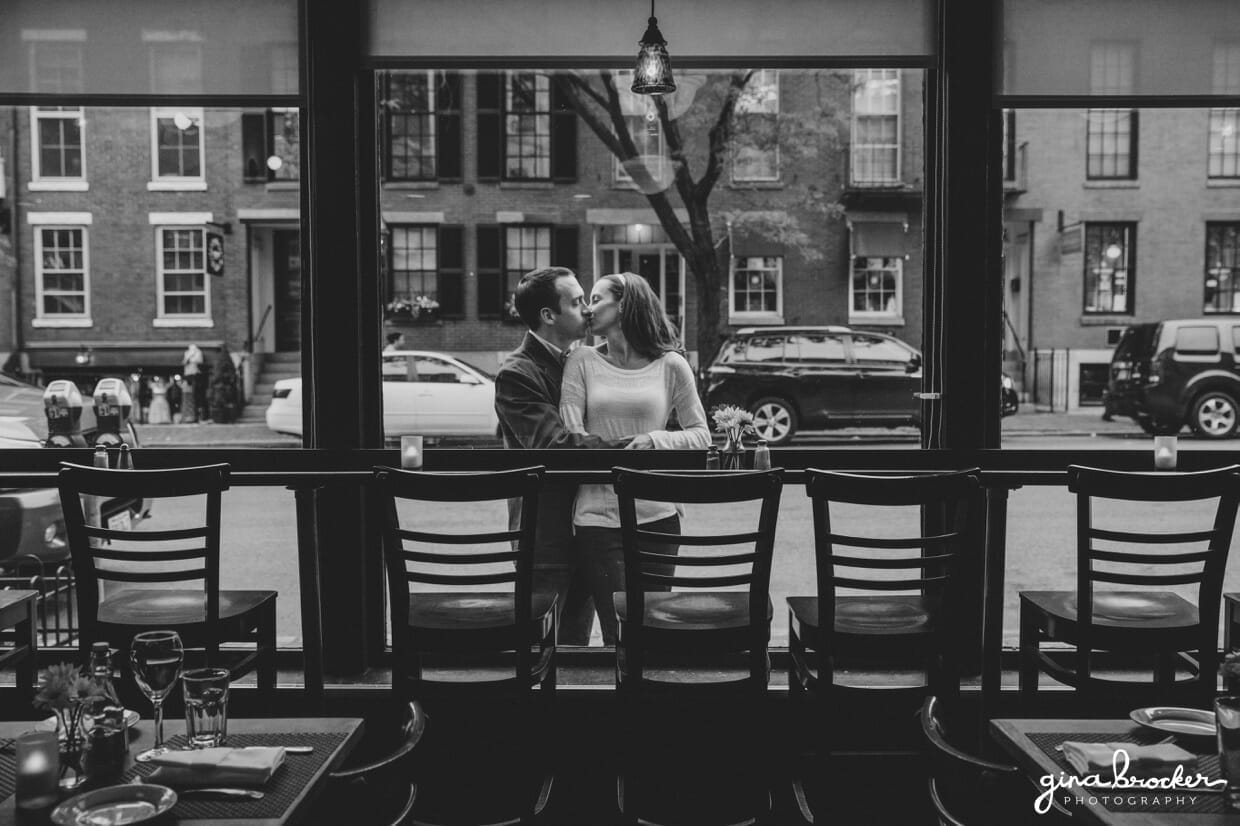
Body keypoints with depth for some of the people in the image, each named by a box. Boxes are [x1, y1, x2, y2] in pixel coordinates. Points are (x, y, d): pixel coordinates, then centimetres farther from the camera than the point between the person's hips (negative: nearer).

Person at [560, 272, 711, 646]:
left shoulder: (670, 365, 4)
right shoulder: (582, 361, 5)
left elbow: (701, 435, 6)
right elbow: (571, 440, -2)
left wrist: (657, 440, -13)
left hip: (658, 517, 1)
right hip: (598, 519, -1)